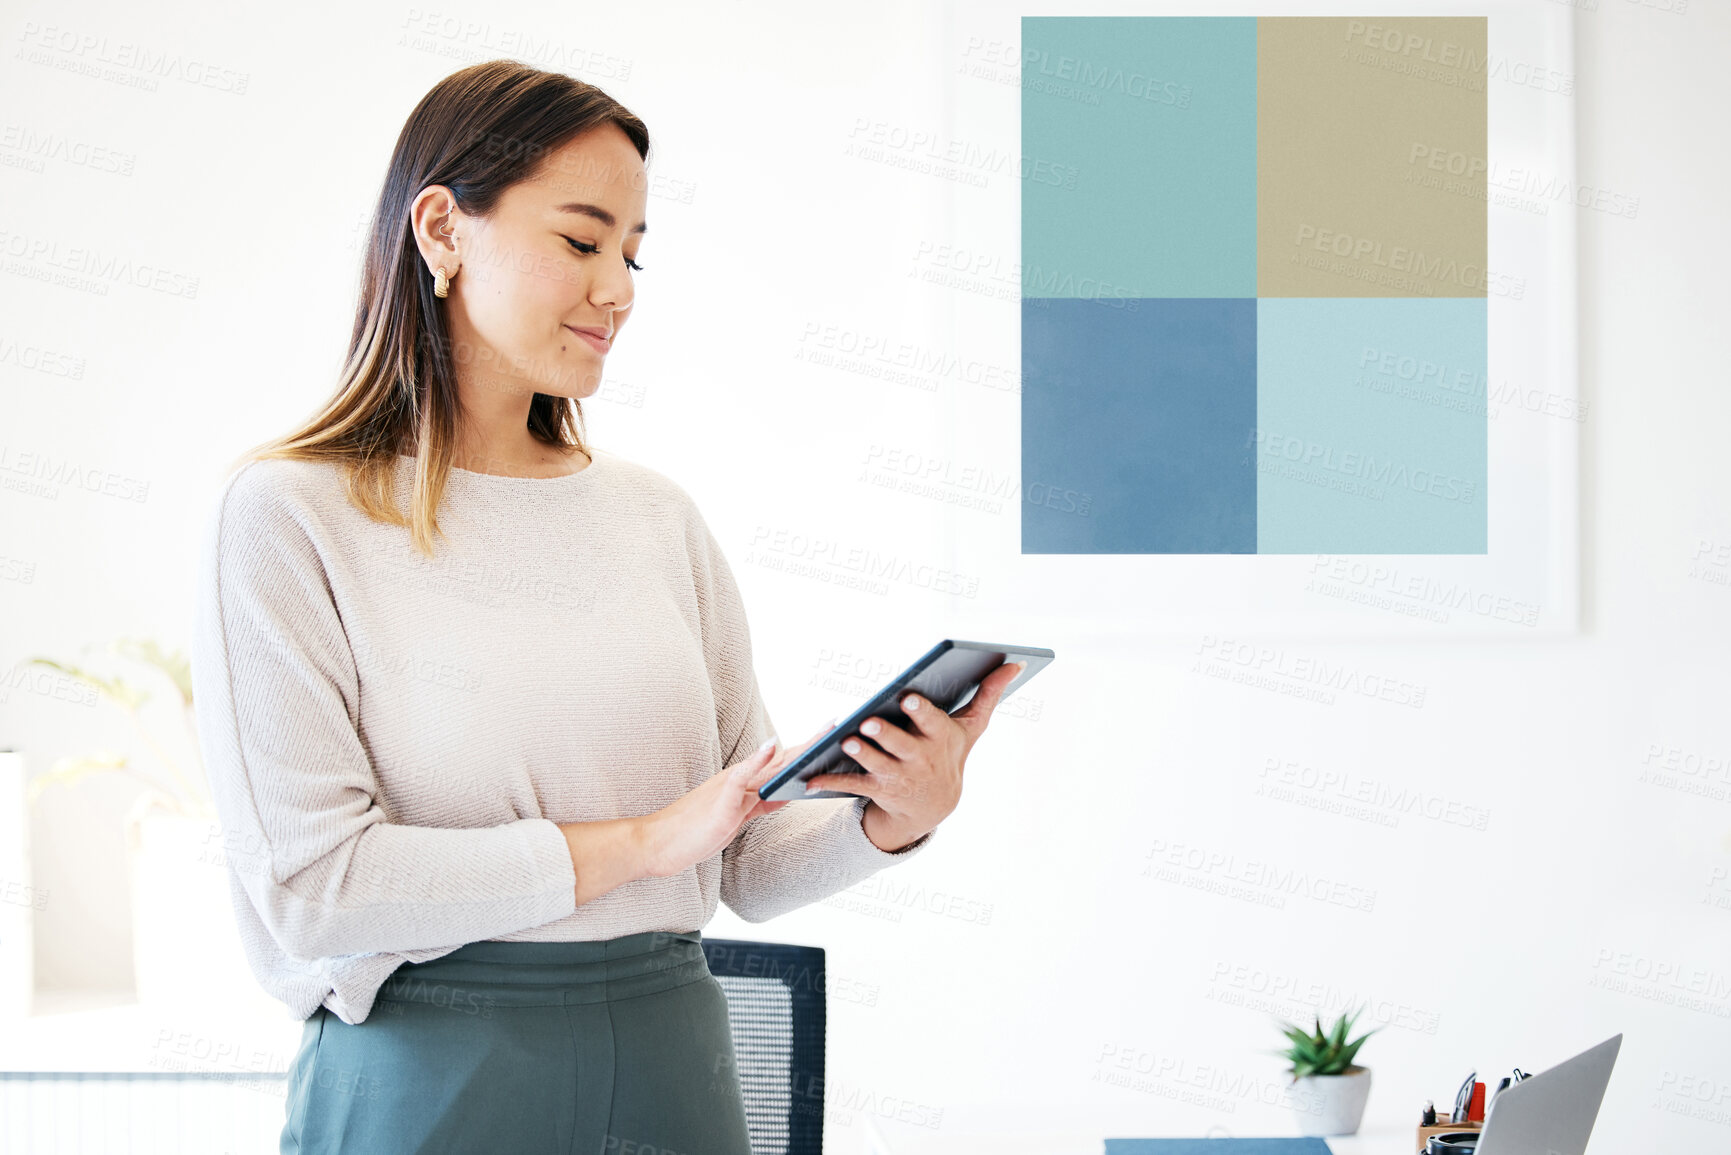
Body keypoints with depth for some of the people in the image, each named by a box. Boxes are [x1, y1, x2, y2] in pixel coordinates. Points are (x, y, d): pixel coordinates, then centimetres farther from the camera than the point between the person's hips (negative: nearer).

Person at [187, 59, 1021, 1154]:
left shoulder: (659, 516, 8)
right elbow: (308, 882, -15)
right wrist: (639, 843, -16)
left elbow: (751, 864, 10)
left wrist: (889, 822, -11)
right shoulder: (291, 517, -6)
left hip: (674, 1065, 5)